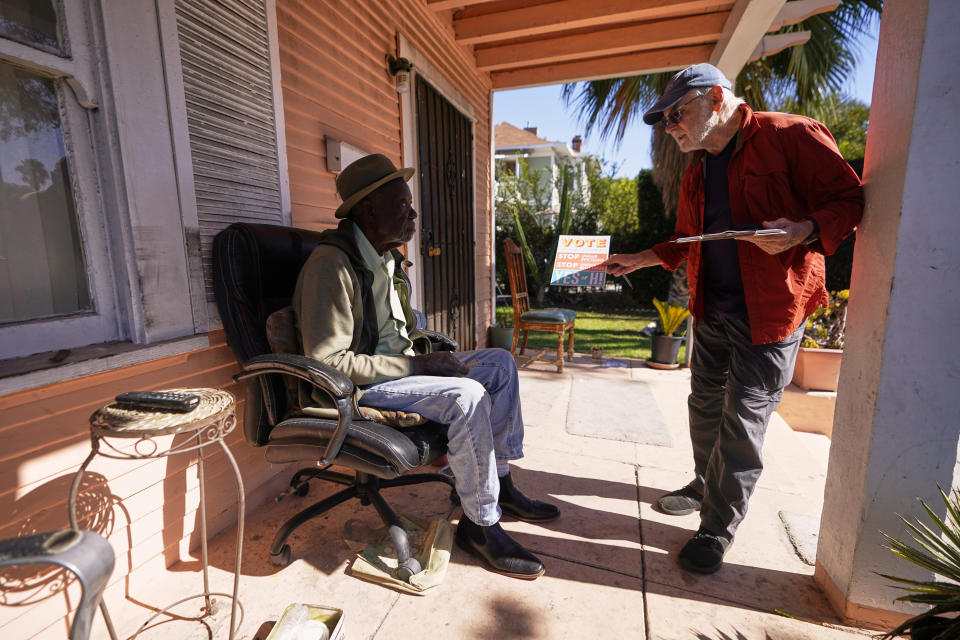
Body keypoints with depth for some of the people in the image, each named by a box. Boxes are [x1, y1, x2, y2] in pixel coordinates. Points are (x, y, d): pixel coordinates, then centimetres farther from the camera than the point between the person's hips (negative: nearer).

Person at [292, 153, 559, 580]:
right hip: (359, 389, -9)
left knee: (500, 363, 1)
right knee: (466, 395, -30)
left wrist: (427, 353, 1)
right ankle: (479, 523, -9)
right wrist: (415, 365, -23)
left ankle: (500, 483, 10)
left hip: (401, 367, 9)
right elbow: (328, 361, -25)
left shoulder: (386, 257, 10)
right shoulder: (332, 264, -20)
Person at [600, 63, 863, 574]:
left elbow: (849, 200, -7)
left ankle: (717, 528, 14)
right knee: (706, 406, 15)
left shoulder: (792, 136, -6)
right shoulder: (697, 169, 15)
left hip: (770, 310, -6)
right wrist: (638, 260, 15)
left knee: (744, 419, -1)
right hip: (711, 310, 7)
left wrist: (803, 231, -26)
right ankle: (706, 485, 37)